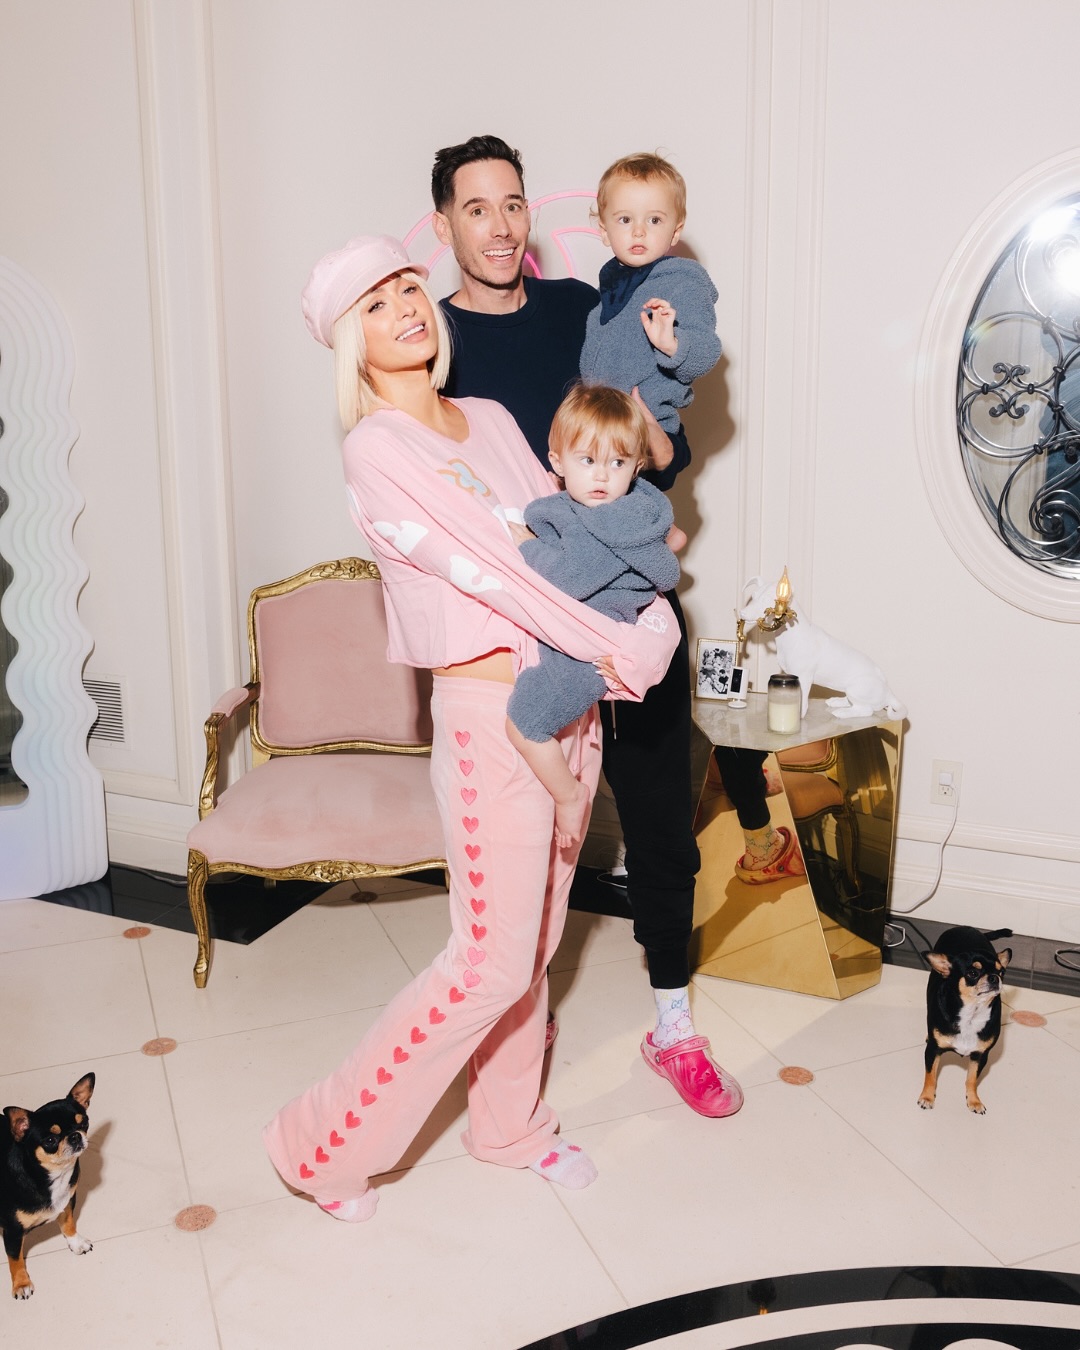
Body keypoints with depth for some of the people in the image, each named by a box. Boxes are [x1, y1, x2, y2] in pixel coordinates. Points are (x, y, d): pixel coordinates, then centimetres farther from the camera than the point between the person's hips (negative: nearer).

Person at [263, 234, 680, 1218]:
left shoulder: (492, 421, 11)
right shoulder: (377, 451, -13)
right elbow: (497, 571, -18)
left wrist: (652, 618, -8)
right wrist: (626, 651, -14)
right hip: (491, 715, -7)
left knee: (536, 942, 16)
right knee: (493, 960, -4)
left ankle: (510, 1127, 37)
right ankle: (326, 1143, 14)